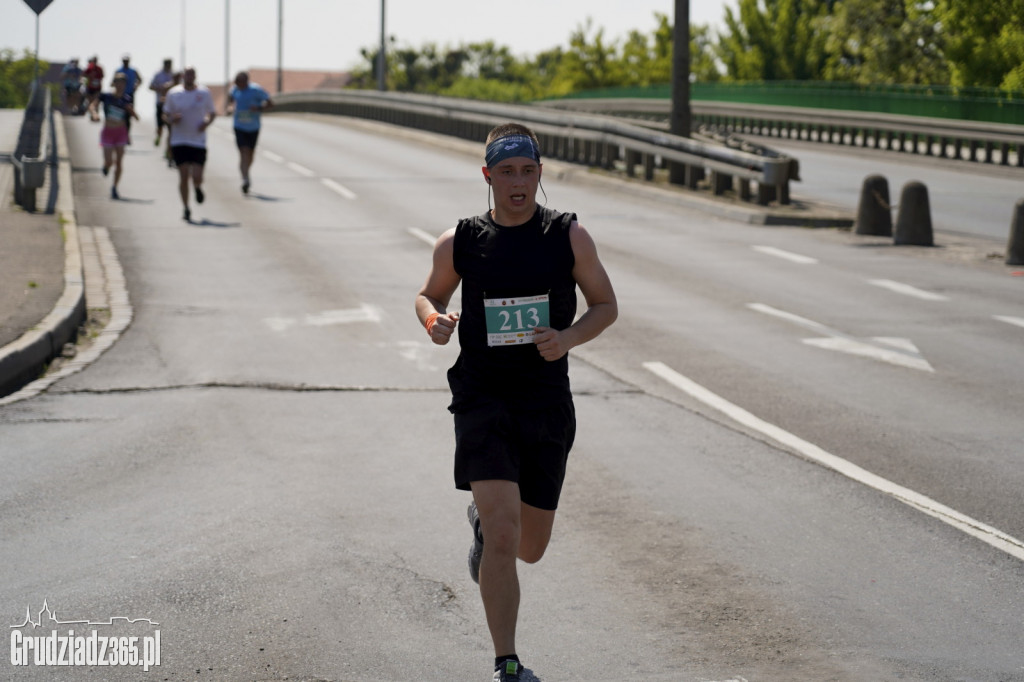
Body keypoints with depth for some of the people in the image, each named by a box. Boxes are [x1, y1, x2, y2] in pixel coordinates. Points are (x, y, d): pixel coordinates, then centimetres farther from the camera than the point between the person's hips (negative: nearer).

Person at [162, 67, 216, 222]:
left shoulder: (204, 93, 2)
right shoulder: (173, 93, 2)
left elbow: (212, 113, 12)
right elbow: (166, 115, 10)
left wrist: (207, 123, -8)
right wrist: (171, 119, -12)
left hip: (198, 141, 0)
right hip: (179, 141, 0)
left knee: (197, 177, -8)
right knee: (183, 176, -5)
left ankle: (198, 187, 30)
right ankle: (186, 209, 11)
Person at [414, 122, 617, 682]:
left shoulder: (569, 236, -1)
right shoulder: (459, 243, -1)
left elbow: (606, 305, 7)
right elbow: (428, 295, 15)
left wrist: (568, 338, -13)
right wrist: (433, 320, -9)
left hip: (547, 403, 2)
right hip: (482, 399, -2)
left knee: (530, 549, 14)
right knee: (503, 537, -17)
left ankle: (482, 519, 51)